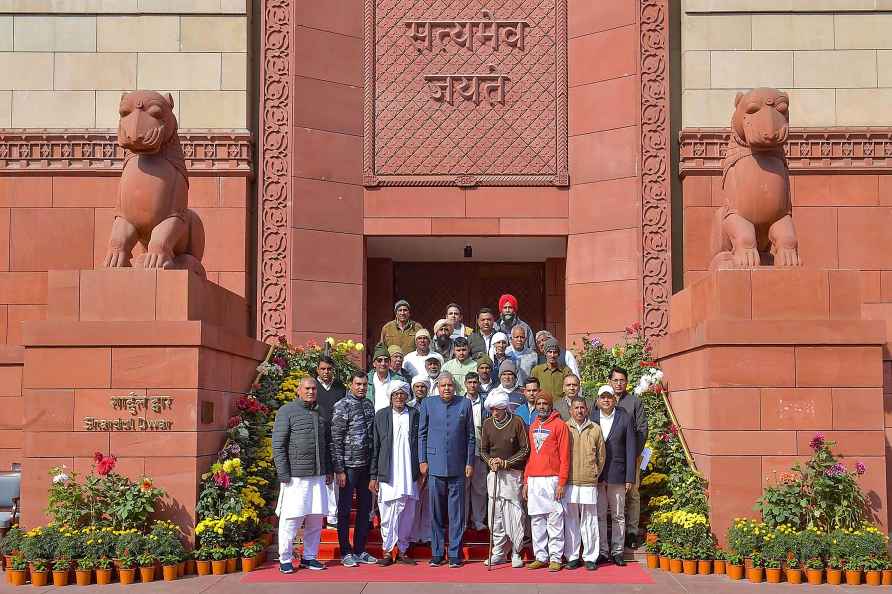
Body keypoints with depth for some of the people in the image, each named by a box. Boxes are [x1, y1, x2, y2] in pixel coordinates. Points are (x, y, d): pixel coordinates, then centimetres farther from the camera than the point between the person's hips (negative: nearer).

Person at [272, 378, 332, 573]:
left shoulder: (320, 413, 16)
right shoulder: (287, 411, -2)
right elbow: (278, 445, -7)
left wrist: (328, 470, 15)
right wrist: (283, 474, -12)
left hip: (318, 475, 6)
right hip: (295, 475, -6)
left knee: (316, 518, 8)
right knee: (291, 518, -3)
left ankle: (309, 557, 19)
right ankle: (285, 559, 7)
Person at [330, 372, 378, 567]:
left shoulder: (369, 405, 10)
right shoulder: (342, 406, -9)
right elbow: (336, 439, -11)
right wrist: (339, 469, -14)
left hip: (367, 465, 6)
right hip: (349, 466, -6)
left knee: (365, 507, 11)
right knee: (345, 509, 3)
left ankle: (360, 550, 21)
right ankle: (346, 552, 11)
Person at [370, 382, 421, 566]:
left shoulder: (415, 415, 6)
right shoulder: (381, 415, 5)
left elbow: (421, 445, 8)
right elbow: (375, 447, 4)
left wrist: (421, 473, 3)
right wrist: (373, 476, 0)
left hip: (410, 475, 1)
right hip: (388, 475, -1)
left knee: (407, 515, 5)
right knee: (388, 515, 0)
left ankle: (402, 550, 16)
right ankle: (387, 551, 10)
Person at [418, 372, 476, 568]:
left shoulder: (465, 404, 5)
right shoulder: (428, 404, 6)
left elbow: (470, 436, 7)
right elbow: (422, 434, 9)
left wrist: (470, 462, 3)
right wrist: (422, 460, 3)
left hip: (457, 466, 0)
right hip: (435, 465, 1)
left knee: (456, 513, 2)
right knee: (436, 513, 5)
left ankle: (455, 554, 8)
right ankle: (437, 553, 13)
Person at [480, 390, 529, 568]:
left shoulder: (516, 422, -6)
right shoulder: (487, 423, 7)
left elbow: (525, 449, -5)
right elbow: (483, 450, 13)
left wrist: (506, 462, -12)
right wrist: (490, 461, -7)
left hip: (513, 474, -4)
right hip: (494, 474, 4)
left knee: (515, 515, -5)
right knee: (495, 515, 5)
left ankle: (516, 554, 4)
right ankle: (499, 553, 13)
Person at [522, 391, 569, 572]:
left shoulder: (559, 425, -2)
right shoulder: (533, 427, 16)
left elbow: (564, 455, -6)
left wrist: (562, 482, -12)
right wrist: (526, 481, 13)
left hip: (551, 479, -6)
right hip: (533, 480, 6)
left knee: (554, 520, -4)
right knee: (536, 521, 7)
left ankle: (555, 558, 1)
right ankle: (540, 557, 13)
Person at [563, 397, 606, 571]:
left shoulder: (595, 429, 6)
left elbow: (601, 455, 14)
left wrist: (595, 474, 12)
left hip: (589, 483, 0)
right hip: (568, 483, 0)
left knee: (589, 521, 2)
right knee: (570, 521, 4)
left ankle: (590, 557, 9)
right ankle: (572, 557, 11)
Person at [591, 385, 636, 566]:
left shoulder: (624, 418, 2)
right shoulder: (591, 417, 3)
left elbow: (630, 449, 1)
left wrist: (630, 477, -3)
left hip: (617, 474, -1)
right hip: (595, 474, 1)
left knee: (618, 515, 6)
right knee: (599, 515, 4)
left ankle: (617, 551, 14)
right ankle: (602, 552, 12)